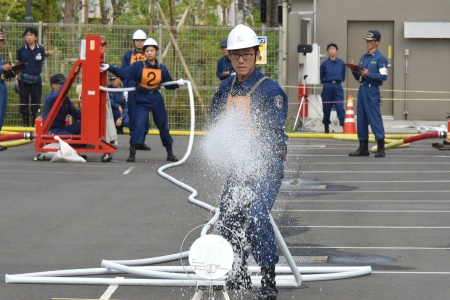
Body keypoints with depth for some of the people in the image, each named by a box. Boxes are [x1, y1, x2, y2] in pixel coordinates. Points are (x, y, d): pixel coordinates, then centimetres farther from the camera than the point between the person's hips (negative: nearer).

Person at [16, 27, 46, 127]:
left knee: (36, 103, 5)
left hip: (36, 80, 0)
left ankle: (35, 124, 12)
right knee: (24, 104, 4)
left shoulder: (41, 49, -2)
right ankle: (25, 124, 11)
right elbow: (17, 64, 8)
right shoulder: (21, 50, -3)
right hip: (24, 80, 0)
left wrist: (36, 70, 3)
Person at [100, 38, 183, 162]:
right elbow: (123, 72, -18)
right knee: (139, 125, -14)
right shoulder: (139, 66, -8)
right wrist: (109, 68, -30)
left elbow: (168, 84, 9)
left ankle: (170, 153, 23)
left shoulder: (162, 68, 0)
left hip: (157, 100, 3)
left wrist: (178, 83, -9)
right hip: (142, 101, -3)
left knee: (163, 126, 10)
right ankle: (132, 153, -7)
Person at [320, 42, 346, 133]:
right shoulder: (324, 64, -1)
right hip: (327, 87, 0)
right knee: (326, 109, 6)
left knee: (340, 108, -10)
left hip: (338, 87, 0)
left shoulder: (341, 63, 1)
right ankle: (326, 128, 18)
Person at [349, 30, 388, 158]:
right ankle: (363, 148, 15)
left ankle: (381, 148, -7)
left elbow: (383, 76, -13)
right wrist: (355, 72, 1)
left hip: (372, 91, -8)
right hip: (361, 90, 8)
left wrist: (369, 74, -21)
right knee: (361, 119, 9)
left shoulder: (380, 58, -4)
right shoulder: (363, 58, 18)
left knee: (375, 118, -10)